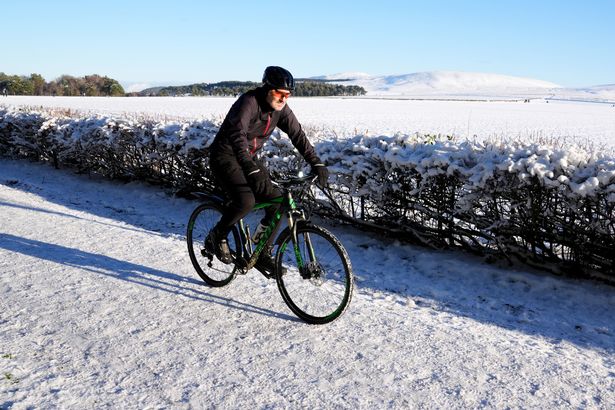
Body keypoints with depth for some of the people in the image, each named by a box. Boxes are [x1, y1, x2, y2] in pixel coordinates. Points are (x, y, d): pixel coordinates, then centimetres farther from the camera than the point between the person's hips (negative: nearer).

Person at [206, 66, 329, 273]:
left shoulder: (280, 108, -4)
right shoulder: (248, 102, -25)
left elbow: (297, 134, -5)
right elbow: (238, 136, -38)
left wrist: (317, 163, -17)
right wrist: (251, 170, -50)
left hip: (250, 158, 7)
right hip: (226, 156, -7)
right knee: (245, 201, -29)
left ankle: (263, 255, 9)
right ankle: (215, 239, -3)